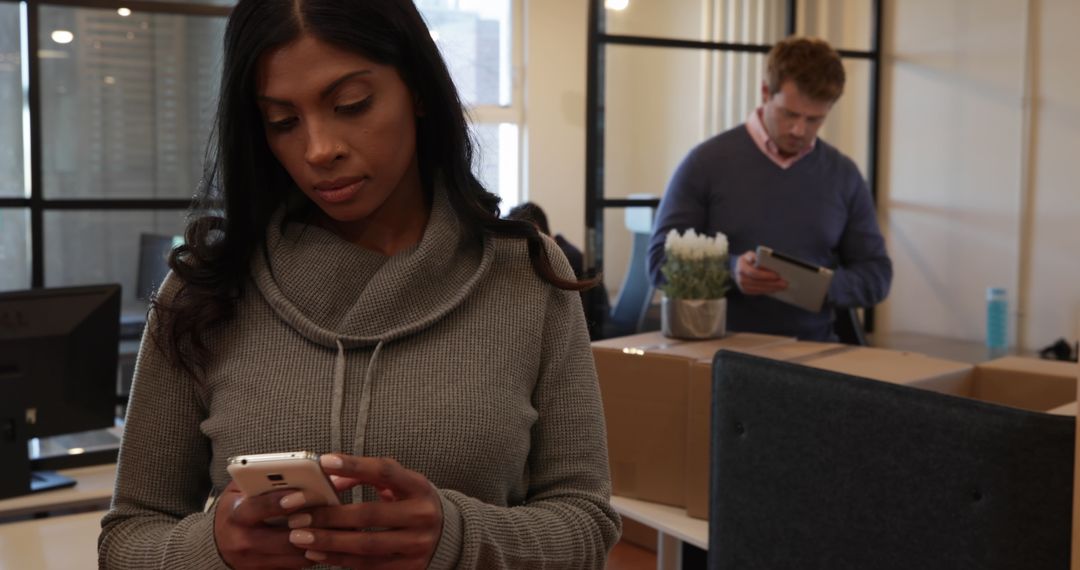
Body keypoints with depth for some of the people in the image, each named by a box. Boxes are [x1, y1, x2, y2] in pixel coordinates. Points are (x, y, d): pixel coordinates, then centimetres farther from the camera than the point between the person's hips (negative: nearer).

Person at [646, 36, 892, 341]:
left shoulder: (844, 175, 8)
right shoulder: (706, 162, -2)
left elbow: (876, 273, 12)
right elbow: (662, 262, -2)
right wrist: (730, 271, -19)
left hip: (811, 349, 2)